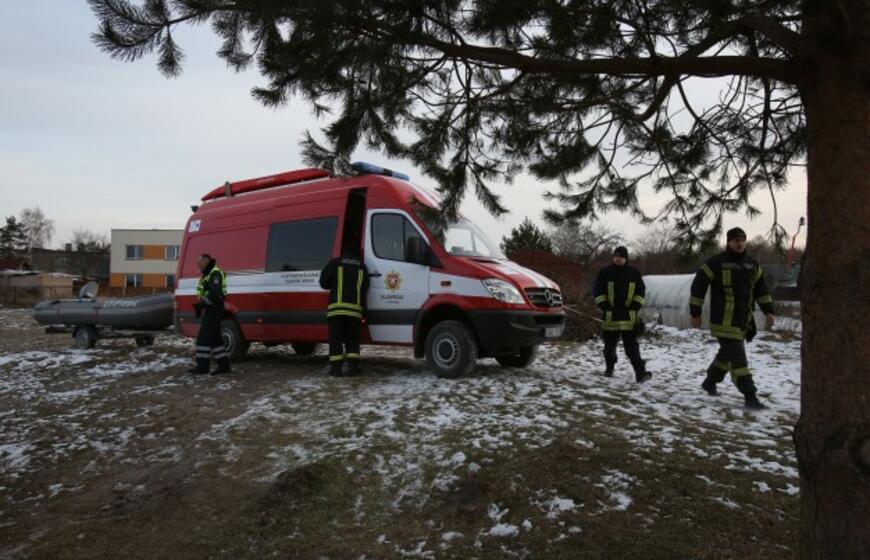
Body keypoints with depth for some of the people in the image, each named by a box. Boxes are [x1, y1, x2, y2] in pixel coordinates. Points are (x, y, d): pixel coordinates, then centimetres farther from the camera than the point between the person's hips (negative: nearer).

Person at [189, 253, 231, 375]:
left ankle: (202, 366, -5)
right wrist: (200, 305, 12)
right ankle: (224, 365, 13)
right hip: (210, 310, 11)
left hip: (214, 309, -11)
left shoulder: (215, 274, -13)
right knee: (214, 338, 10)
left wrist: (202, 304, -19)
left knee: (203, 337, -9)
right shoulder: (207, 275, 20)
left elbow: (215, 294, -24)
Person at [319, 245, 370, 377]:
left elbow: (324, 282, 8)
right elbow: (365, 288, 14)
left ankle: (336, 367, -1)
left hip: (337, 306, -2)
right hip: (355, 308, 2)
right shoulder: (362, 266, 17)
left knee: (336, 338, 3)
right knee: (352, 339, 10)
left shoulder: (335, 262, 9)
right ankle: (353, 366, 2)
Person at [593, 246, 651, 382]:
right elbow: (598, 291, 5)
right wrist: (604, 306, -5)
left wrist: (635, 306, -1)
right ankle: (609, 367, 32)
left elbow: (640, 291, 11)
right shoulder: (605, 272, 3)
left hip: (629, 315, 0)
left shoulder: (634, 273, 7)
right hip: (610, 315, 0)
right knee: (610, 344, 12)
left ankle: (640, 372, -12)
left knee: (632, 346, -7)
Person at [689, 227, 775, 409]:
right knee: (737, 356, -9)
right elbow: (698, 286, -8)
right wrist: (695, 313, -8)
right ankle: (749, 396, -6)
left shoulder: (752, 264, 10)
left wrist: (768, 311, 12)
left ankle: (710, 381, 39)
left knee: (728, 353, 19)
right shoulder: (716, 263, -10)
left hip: (743, 320, 7)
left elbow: (761, 289, 19)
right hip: (724, 321, -7)